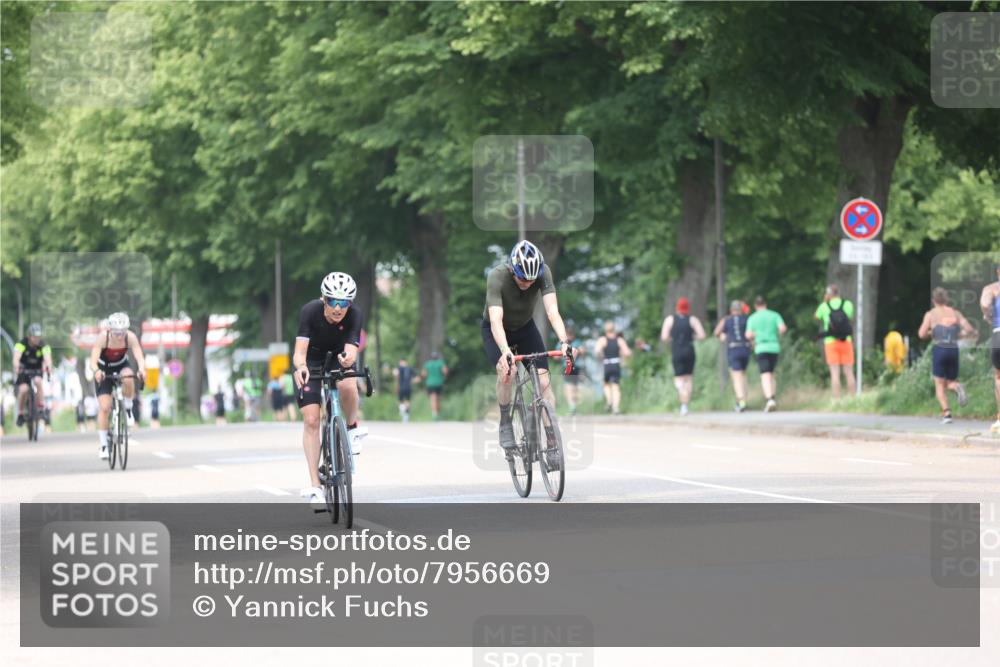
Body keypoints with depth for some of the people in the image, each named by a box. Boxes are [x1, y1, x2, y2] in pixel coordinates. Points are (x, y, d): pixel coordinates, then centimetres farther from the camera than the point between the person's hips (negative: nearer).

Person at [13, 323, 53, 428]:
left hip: (37, 369, 1)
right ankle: (21, 413, -1)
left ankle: (41, 409, -21)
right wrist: (17, 367, -57)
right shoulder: (22, 344, -22)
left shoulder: (43, 346, -19)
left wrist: (48, 366, -58)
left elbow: (47, 357, -36)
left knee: (38, 381, -31)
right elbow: (16, 357, -37)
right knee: (23, 389, -23)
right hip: (23, 370, -1)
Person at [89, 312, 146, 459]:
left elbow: (139, 356, -35)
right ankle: (103, 445, -1)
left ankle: (128, 409, -9)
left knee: (128, 379, -35)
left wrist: (141, 369, -57)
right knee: (104, 407, -12)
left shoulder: (131, 337, -27)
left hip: (121, 366, 1)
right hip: (104, 370, -1)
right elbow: (93, 361, -37)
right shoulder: (103, 337, -31)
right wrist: (96, 371, -59)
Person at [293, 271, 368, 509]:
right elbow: (300, 350, -37)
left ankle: (353, 428, -4)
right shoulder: (310, 311, -29)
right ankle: (314, 485, -9)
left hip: (339, 358, 0)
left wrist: (348, 358, -59)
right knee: (311, 420, -13)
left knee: (347, 385, -35)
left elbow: (351, 350, -35)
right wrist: (300, 366, -59)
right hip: (312, 362, 0)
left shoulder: (354, 315, -26)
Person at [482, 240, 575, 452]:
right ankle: (505, 425, -10)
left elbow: (553, 312, -35)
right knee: (506, 370, -29)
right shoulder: (497, 277, -34)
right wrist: (505, 351, -59)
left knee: (543, 378, -12)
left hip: (525, 327, 3)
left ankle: (552, 436, -8)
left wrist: (564, 342, -51)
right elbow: (496, 320, -43)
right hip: (496, 331, -3)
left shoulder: (543, 274, -27)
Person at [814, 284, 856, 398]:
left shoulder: (824, 306, -1)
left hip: (831, 342, -1)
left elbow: (816, 316, 20)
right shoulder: (848, 304, 0)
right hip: (846, 341, 1)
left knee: (835, 373, -3)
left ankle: (837, 401, -8)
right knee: (849, 373, 5)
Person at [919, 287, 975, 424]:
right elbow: (971, 331, 3)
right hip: (954, 350, 3)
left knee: (939, 385, 4)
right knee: (950, 383, 16)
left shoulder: (930, 314, 3)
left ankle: (946, 413, -15)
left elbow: (922, 334, -6)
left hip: (939, 350, -3)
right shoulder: (955, 313, 12)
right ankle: (957, 387, -21)